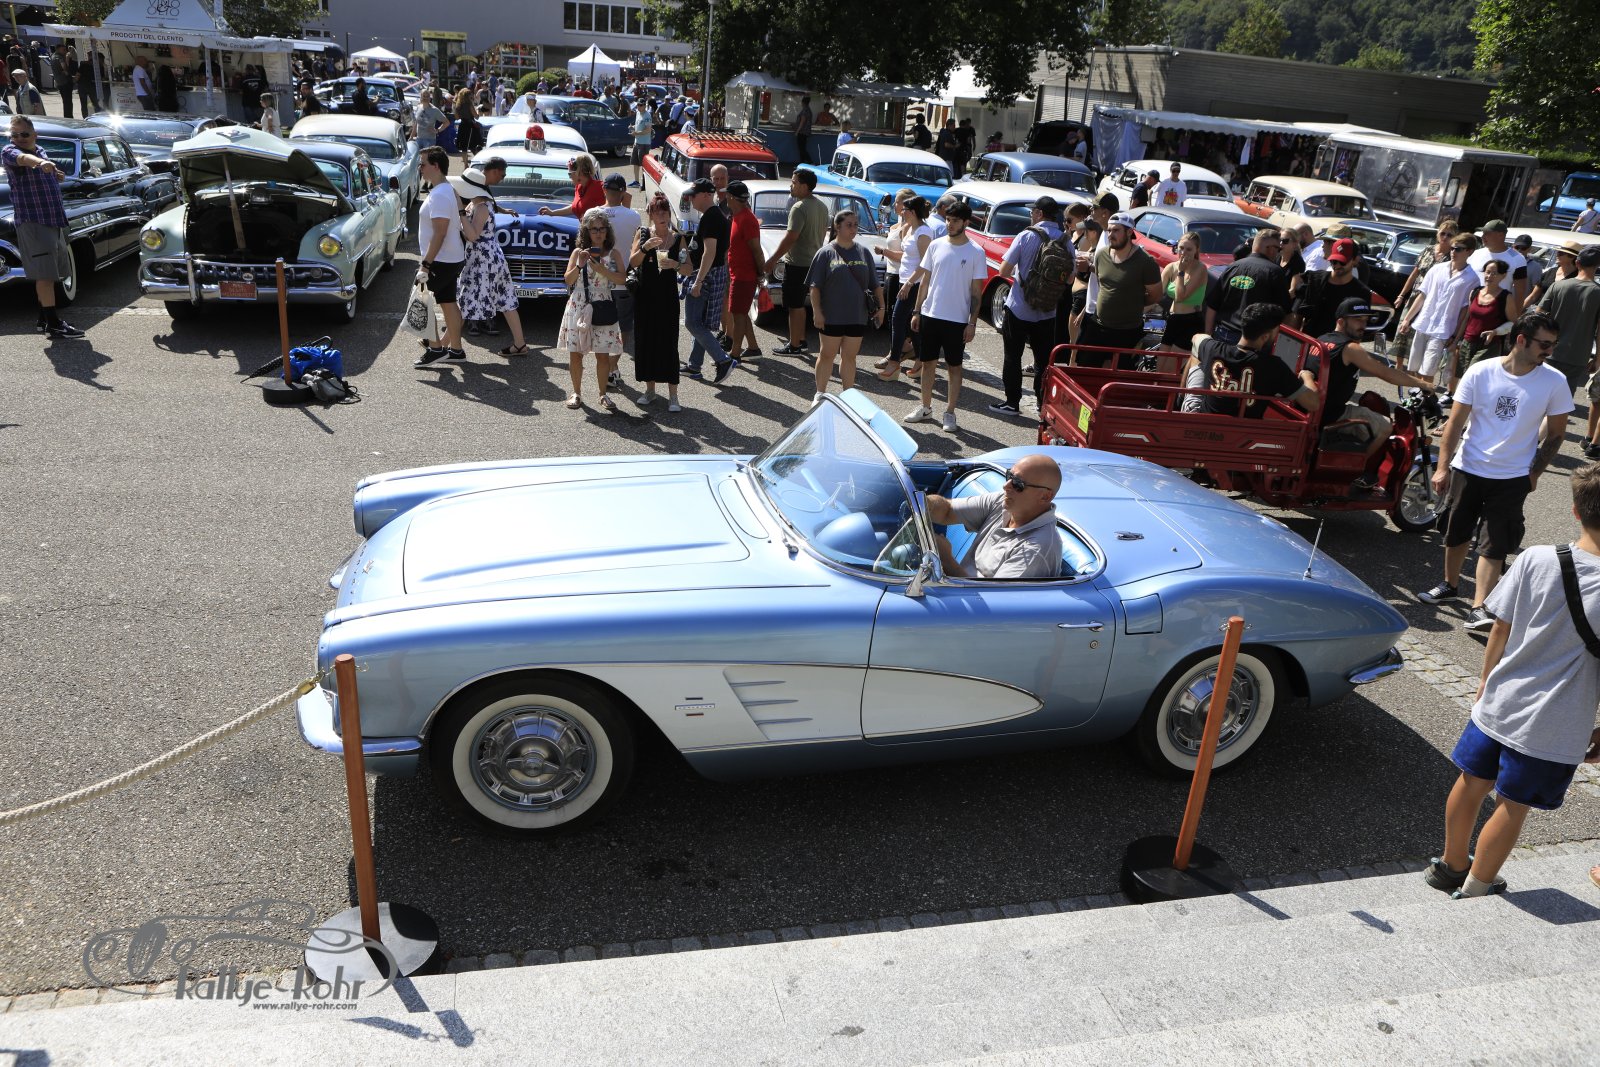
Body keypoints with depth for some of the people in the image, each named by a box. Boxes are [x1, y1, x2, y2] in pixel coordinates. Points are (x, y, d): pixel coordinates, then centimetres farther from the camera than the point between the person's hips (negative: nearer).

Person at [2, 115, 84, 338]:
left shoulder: (41, 152, 16)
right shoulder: (9, 152, -7)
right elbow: (23, 158, -32)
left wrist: (56, 175, 10)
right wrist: (41, 163, -53)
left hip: (54, 219, 8)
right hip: (32, 221, -8)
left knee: (47, 274, 12)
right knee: (44, 274, -11)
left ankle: (44, 318, 21)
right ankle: (53, 324, -14)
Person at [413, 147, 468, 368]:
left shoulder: (440, 196, -20)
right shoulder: (447, 189, 13)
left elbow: (439, 233, -25)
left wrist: (426, 264, -24)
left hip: (442, 261, -10)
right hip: (452, 258, 10)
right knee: (449, 303, 13)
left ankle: (436, 348, -1)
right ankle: (455, 350, 18)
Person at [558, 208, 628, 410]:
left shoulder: (614, 253, 5)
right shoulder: (578, 253, 6)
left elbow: (622, 279, -7)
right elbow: (568, 280, 1)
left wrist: (601, 269, -16)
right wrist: (580, 266, -13)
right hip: (578, 307, 1)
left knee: (603, 354, -1)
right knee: (575, 353, 2)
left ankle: (603, 394, 11)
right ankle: (576, 392, 15)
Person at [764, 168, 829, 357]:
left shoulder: (799, 208, -19)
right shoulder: (821, 206, 9)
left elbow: (790, 238, -23)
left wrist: (772, 259, -17)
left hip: (797, 263, -9)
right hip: (813, 261, 9)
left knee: (795, 306, -2)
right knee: (799, 304, 18)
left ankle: (794, 346, 3)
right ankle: (801, 340, 25)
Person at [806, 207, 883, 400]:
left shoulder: (863, 252, 8)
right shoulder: (826, 253, -3)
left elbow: (875, 284, 11)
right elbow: (815, 286, -5)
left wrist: (881, 307, 5)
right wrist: (817, 311, -11)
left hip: (857, 317, 3)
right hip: (831, 317, -3)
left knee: (850, 357, 10)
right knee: (827, 355, 6)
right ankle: (820, 394, 18)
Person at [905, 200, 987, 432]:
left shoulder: (976, 252, -6)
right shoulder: (936, 246, 3)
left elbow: (976, 291, -4)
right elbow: (925, 280, 10)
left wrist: (972, 323, -8)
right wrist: (917, 312, 7)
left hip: (957, 319, -3)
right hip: (930, 314, 4)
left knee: (954, 367, 5)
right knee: (928, 362, 12)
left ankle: (950, 413, 14)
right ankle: (925, 408, 24)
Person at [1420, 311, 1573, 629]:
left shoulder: (1554, 382, -9)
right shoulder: (1481, 372, -10)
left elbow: (1555, 434, 2)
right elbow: (1455, 422, -5)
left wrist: (1534, 474, 0)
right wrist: (1442, 467, -9)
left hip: (1513, 477, -1)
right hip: (1468, 469, 1)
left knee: (1495, 546, -4)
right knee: (1457, 534, 16)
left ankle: (1478, 609, -2)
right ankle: (1450, 585, 38)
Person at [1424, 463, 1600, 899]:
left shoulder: (1534, 560, -12)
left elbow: (1500, 629, -3)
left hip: (1498, 704, 3)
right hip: (1553, 730, -3)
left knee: (1472, 783, 21)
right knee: (1513, 807, 14)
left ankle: (1451, 865, 41)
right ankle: (1475, 888, 30)